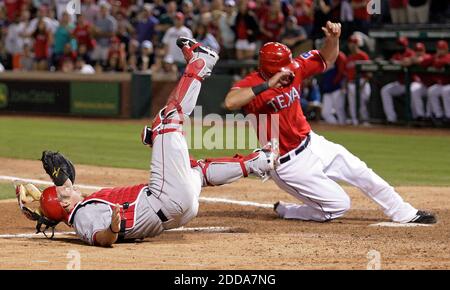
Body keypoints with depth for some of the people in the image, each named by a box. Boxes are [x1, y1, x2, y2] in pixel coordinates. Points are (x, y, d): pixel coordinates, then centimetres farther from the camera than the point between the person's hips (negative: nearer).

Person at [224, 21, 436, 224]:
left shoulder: (294, 68, -5)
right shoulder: (252, 84, -23)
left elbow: (326, 59, 8)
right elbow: (230, 102, -44)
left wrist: (333, 38, -14)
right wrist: (267, 85, -46)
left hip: (312, 143, 7)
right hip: (290, 163, -7)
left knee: (360, 172, 9)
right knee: (339, 205, -4)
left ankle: (405, 214, 25)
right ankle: (284, 211, 14)